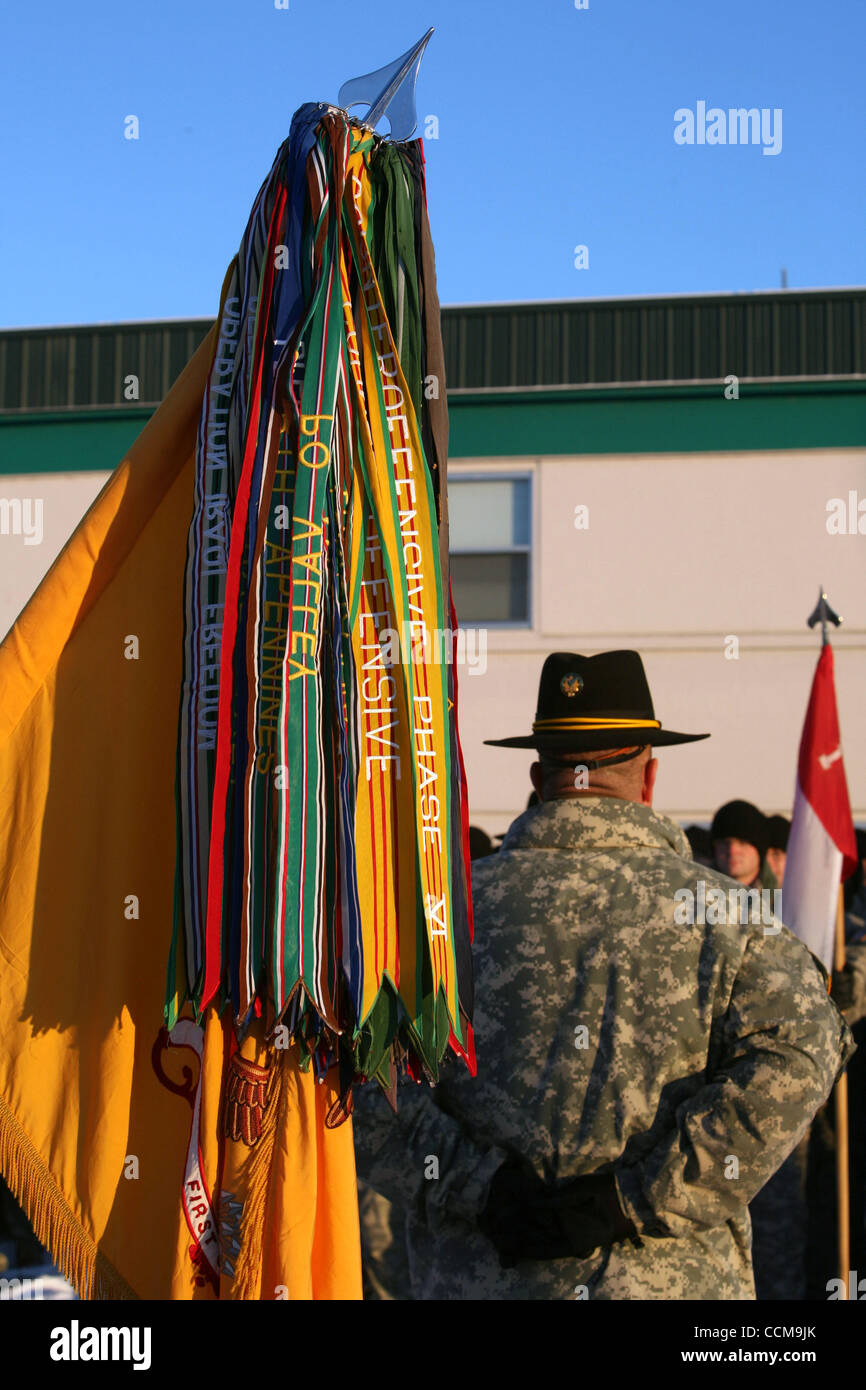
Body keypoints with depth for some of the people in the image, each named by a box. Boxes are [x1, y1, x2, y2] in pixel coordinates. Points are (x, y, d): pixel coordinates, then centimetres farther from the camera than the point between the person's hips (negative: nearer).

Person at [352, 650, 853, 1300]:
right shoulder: (723, 913, 0)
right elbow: (793, 1057, -15)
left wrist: (478, 1186, -9)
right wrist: (633, 1198, -15)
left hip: (473, 1279, 1)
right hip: (670, 1275, -1)